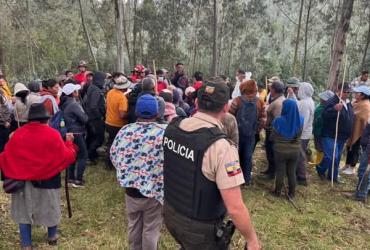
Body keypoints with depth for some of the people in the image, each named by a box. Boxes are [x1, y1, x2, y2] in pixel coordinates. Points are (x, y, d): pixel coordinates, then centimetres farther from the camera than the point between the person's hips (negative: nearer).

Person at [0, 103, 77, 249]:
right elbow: (67, 157, -13)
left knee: (24, 210, 17)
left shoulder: (18, 134, -6)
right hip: (47, 179, -2)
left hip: (22, 179, 2)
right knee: (50, 208, 19)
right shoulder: (52, 135, -15)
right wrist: (69, 142, 2)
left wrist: (12, 174, 14)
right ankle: (52, 237, 38)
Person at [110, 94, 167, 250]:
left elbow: (113, 156, 4)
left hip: (130, 190, 4)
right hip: (154, 192, -3)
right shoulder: (164, 132, -20)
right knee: (151, 229, 16)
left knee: (134, 226, 25)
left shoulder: (124, 131, -8)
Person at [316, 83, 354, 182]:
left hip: (342, 136, 9)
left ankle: (333, 176, 30)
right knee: (332, 157, -11)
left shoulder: (348, 103, 12)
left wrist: (348, 134, 21)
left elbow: (350, 118, 25)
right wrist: (335, 109, -47)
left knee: (337, 158, 16)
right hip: (331, 136, -9)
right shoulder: (332, 101, -16)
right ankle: (320, 170, 16)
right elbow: (324, 115, -31)